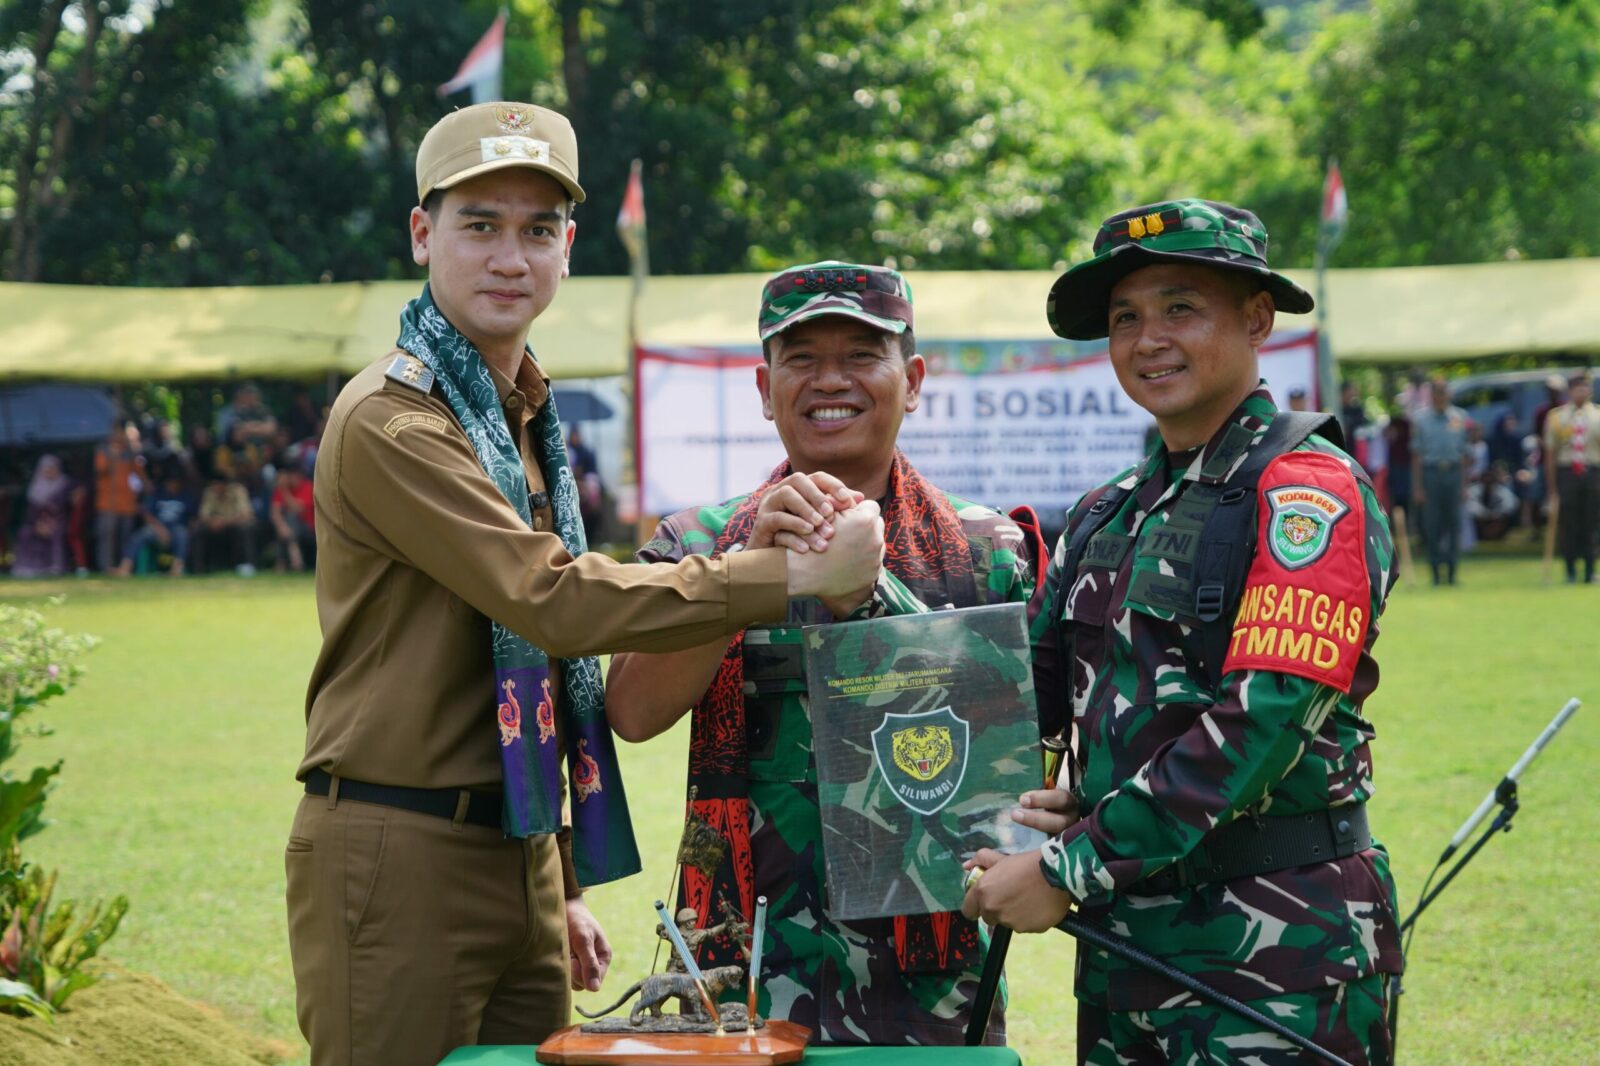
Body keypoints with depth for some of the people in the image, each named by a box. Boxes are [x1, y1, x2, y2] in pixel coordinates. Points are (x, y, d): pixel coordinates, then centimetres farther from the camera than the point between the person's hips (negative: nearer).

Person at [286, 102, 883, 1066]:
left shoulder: (526, 421, 17)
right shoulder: (392, 421, -13)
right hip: (399, 852, -8)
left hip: (516, 852, 9)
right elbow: (556, 600, -23)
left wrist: (565, 886, 20)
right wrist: (793, 577, -23)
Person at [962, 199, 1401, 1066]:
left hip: (1278, 944, -7)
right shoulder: (1106, 519, 15)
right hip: (1122, 937, 7)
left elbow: (1259, 727, -18)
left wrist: (1068, 871, -17)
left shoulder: (1306, 491, -9)